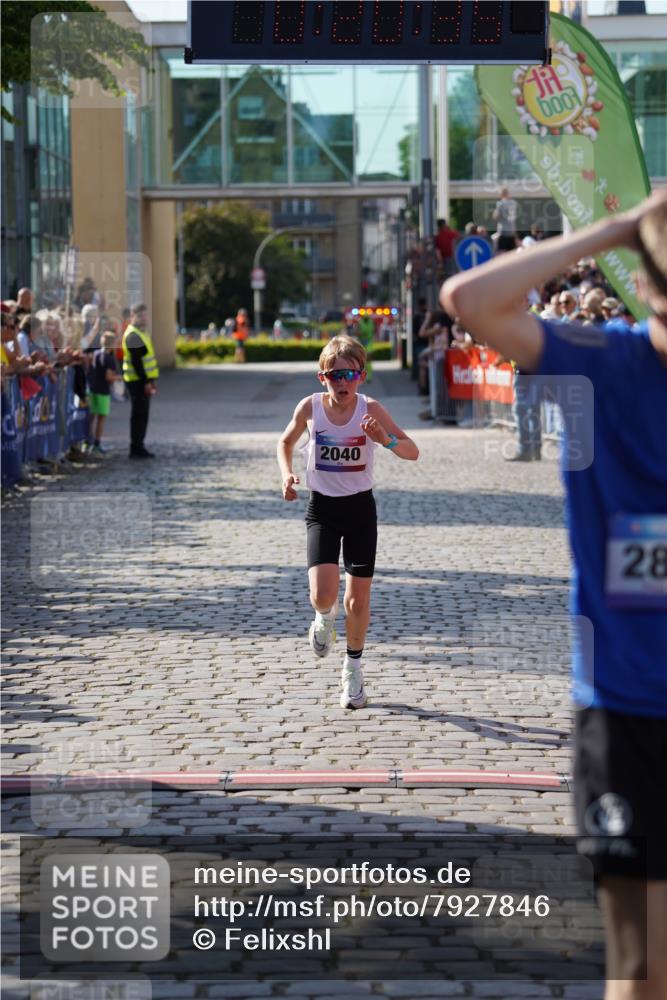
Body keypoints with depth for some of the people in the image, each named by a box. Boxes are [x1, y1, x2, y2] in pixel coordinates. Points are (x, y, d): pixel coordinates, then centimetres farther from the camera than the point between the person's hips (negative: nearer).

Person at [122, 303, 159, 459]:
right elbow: (136, 361, -21)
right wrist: (146, 382, -22)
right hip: (138, 381, -10)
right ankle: (136, 448, -5)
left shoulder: (141, 333, 18)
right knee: (139, 414, -7)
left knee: (141, 414, 13)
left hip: (142, 380, 10)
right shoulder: (133, 335, -15)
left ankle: (138, 447, 18)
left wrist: (150, 381, 19)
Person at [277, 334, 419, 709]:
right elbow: (286, 442, 11)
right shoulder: (310, 407, -9)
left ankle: (353, 669, 27)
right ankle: (325, 617, 21)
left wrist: (386, 439, -35)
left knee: (359, 598, 5)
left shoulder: (370, 410, -13)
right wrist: (288, 474, -7)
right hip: (322, 509, 0)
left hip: (361, 508, 0)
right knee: (324, 592, -18)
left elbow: (413, 452, -15)